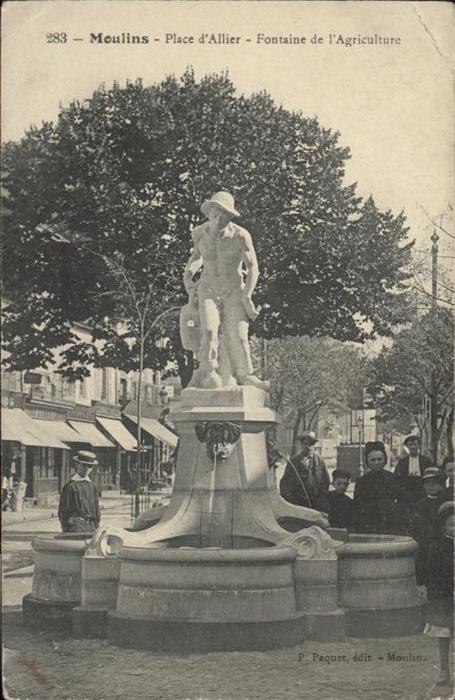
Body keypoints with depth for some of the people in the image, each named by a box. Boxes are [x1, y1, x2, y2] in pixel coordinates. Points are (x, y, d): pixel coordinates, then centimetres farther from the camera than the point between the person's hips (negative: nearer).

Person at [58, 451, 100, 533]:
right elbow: (63, 510, -4)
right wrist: (66, 530, -8)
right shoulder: (70, 486, -3)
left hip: (91, 526, 6)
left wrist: (96, 527, 14)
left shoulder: (92, 487, 16)